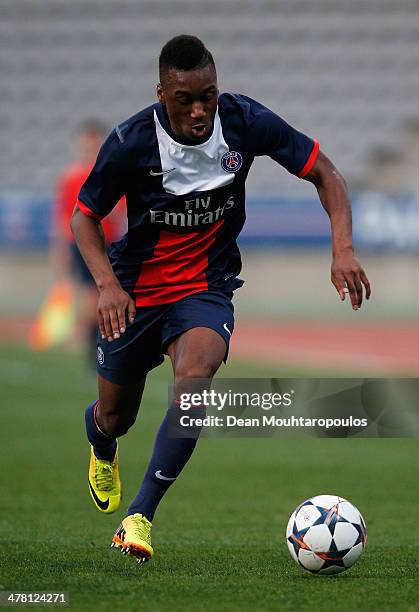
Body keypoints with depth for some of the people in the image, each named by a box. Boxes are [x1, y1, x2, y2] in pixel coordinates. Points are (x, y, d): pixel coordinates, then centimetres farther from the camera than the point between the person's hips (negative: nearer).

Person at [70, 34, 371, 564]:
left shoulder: (244, 121, -17)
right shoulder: (130, 142, -20)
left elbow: (324, 173, -5)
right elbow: (84, 215, -6)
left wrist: (342, 249, -19)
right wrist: (107, 284, -22)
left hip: (207, 288, 0)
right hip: (134, 292, 0)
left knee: (194, 378, -31)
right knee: (115, 416, 13)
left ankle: (140, 517, -24)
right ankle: (102, 451, 55)